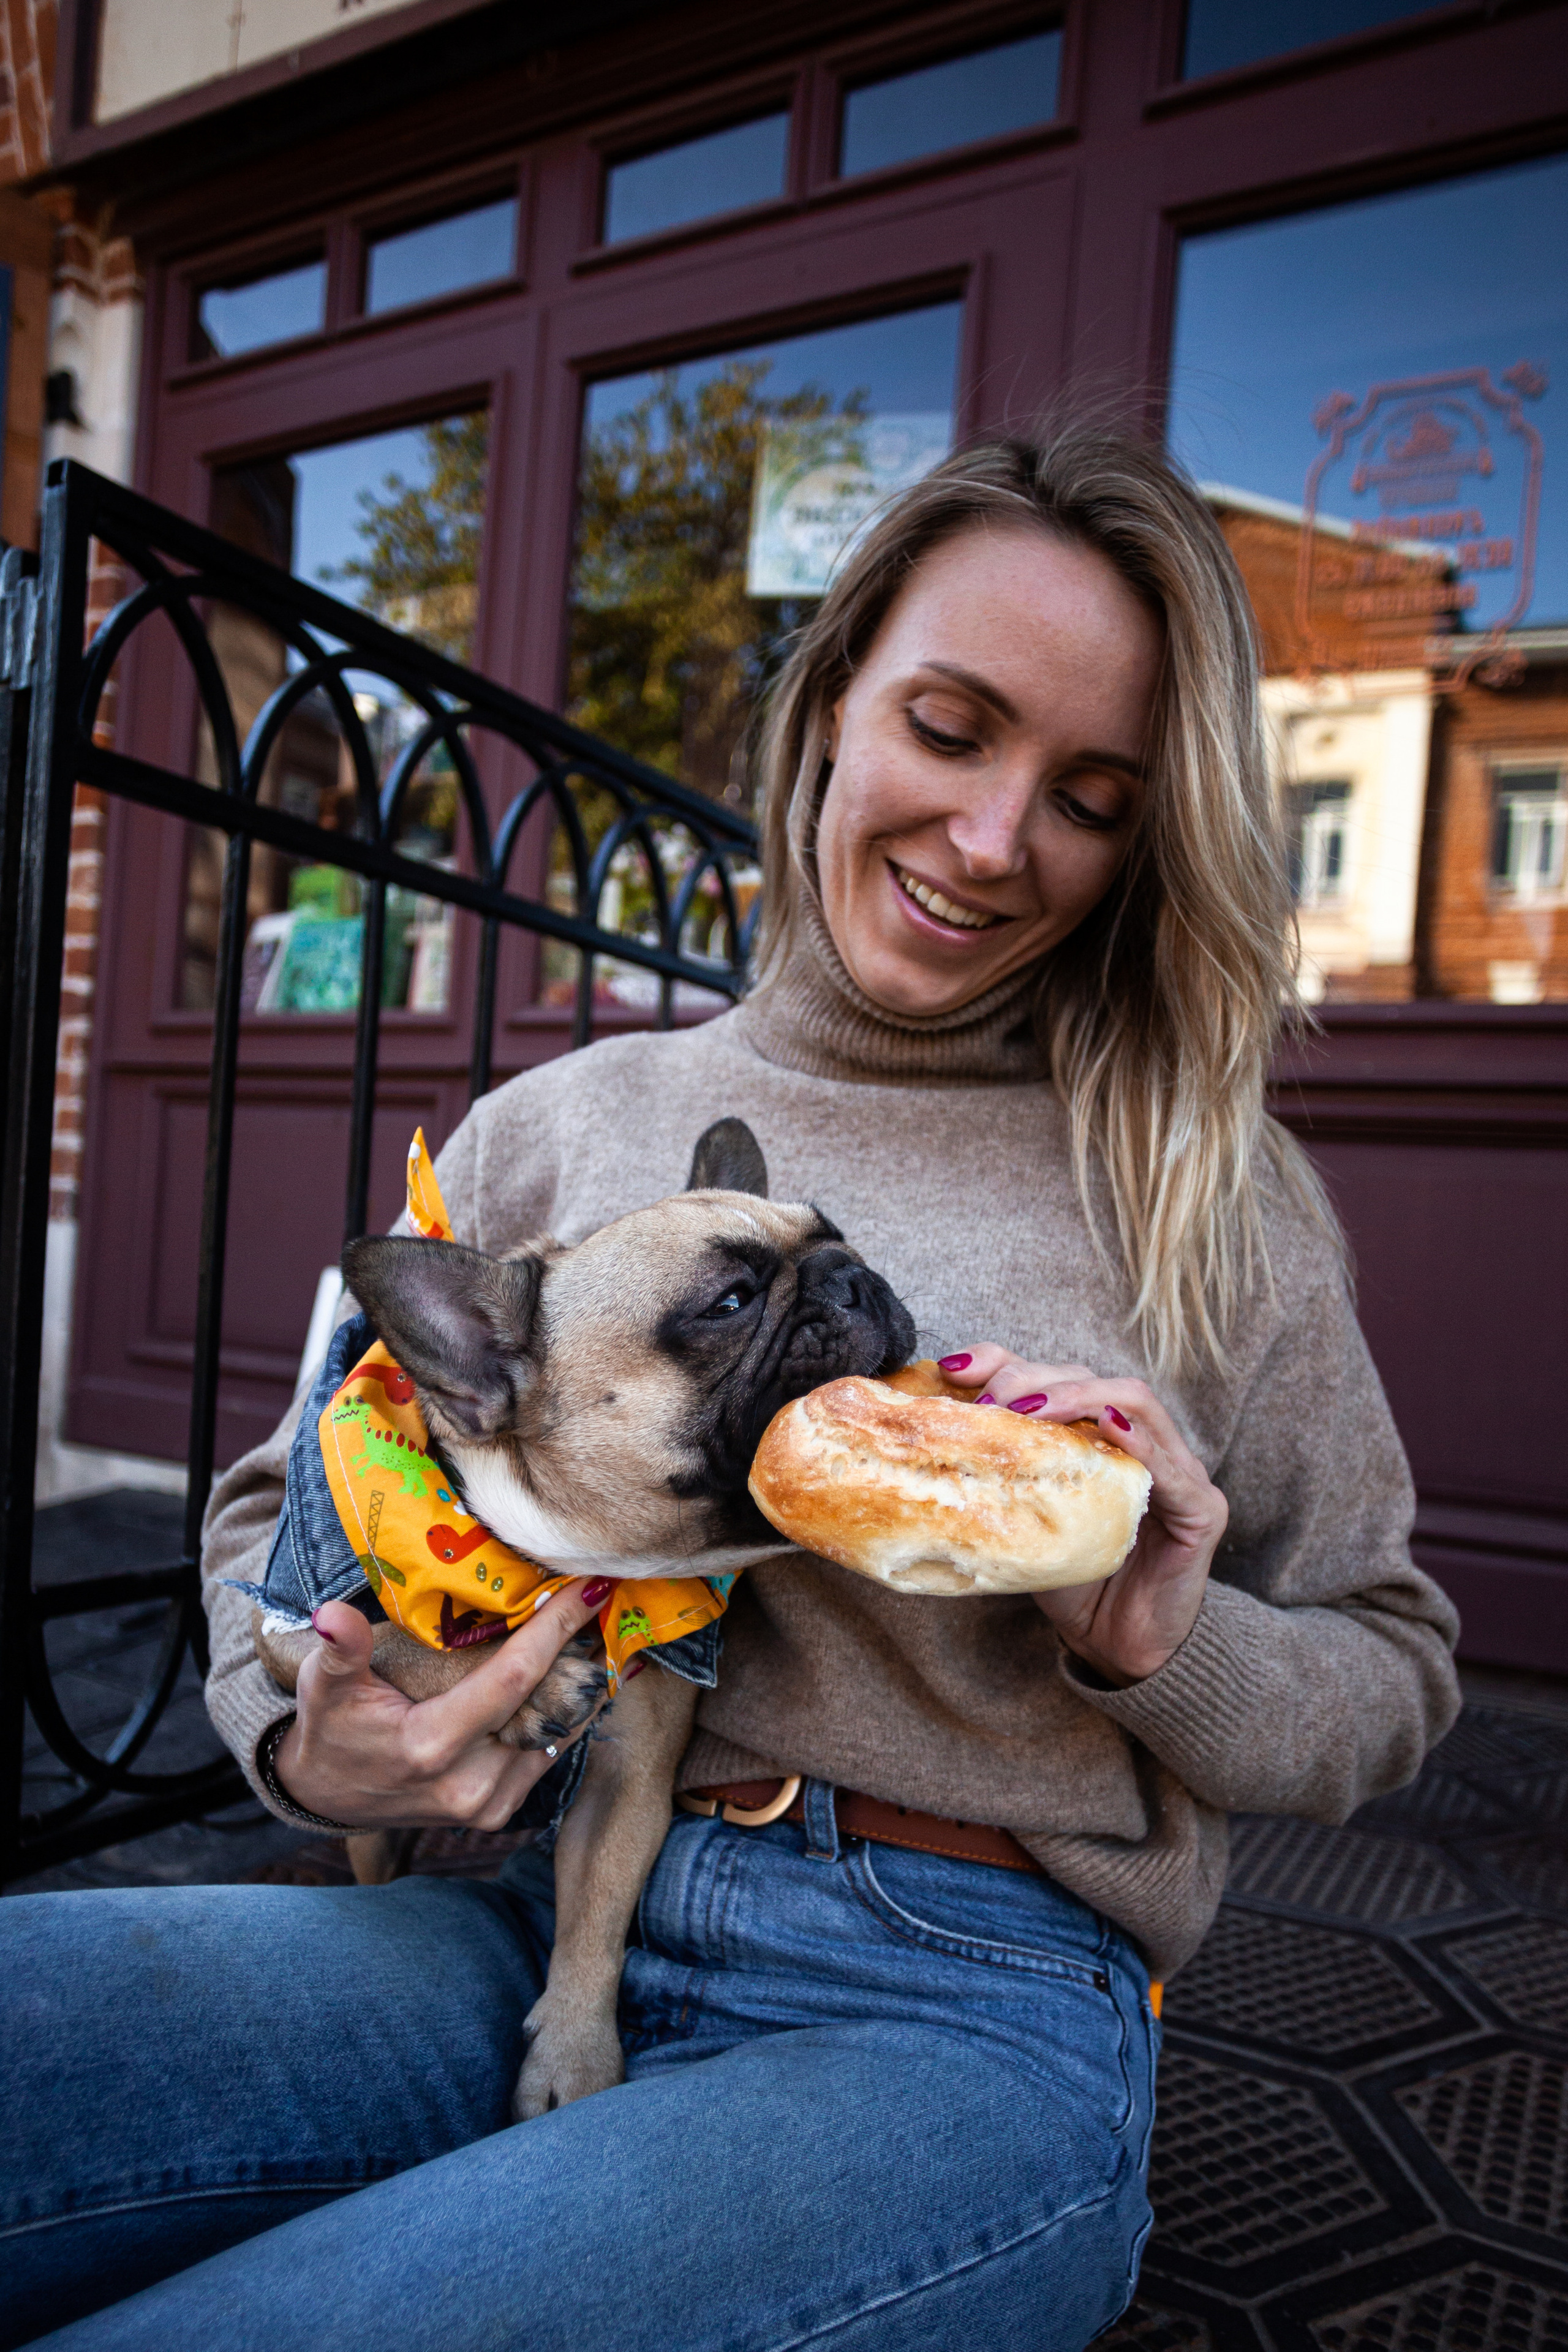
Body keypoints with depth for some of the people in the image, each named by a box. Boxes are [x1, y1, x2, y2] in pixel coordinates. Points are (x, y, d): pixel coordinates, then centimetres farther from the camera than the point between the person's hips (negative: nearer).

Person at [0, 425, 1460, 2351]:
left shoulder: (1210, 1186, 3)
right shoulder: (562, 1128, 5)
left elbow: (1387, 1683, 9)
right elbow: (291, 1501, 12)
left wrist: (1164, 1646, -13)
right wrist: (308, 1739, -9)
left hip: (964, 2013, -2)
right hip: (529, 1931, 3)